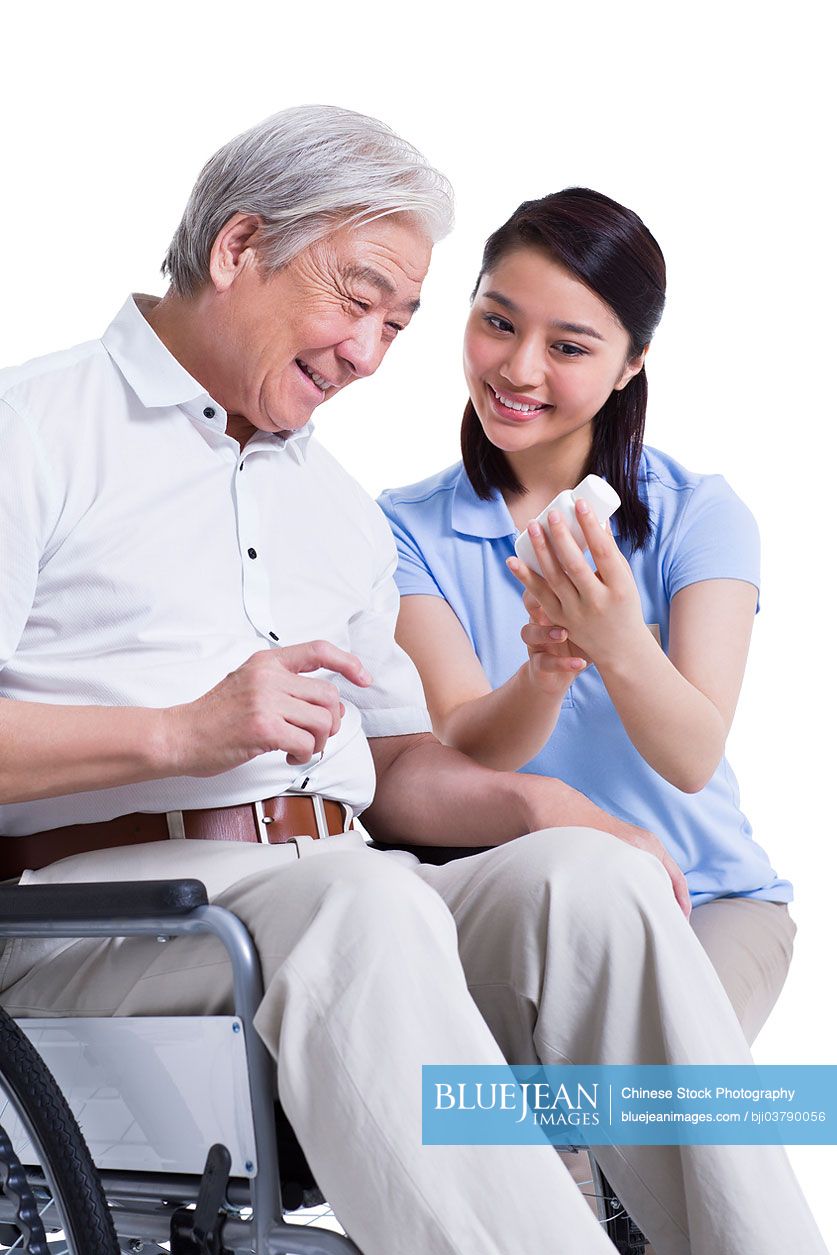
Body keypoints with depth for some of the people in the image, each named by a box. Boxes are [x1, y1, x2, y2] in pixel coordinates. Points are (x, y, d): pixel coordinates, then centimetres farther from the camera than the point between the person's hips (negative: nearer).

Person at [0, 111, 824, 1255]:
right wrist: (179, 733, -17)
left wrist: (534, 803, 2)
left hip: (345, 900, 6)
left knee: (587, 874, -23)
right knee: (365, 902, -36)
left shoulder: (342, 509, 27)